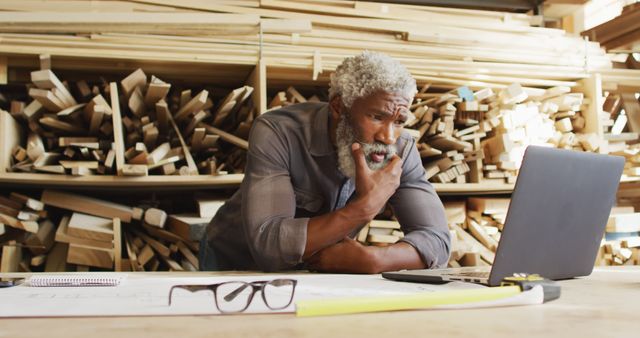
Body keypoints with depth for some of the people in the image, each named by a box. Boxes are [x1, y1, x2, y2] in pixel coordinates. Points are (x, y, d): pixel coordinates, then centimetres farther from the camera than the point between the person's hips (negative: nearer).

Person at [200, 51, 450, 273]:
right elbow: (268, 246, -37)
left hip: (315, 274, 3)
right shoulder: (276, 133, -29)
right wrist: (365, 206, -40)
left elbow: (437, 241, -18)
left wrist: (371, 259, -36)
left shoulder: (401, 151, -15)